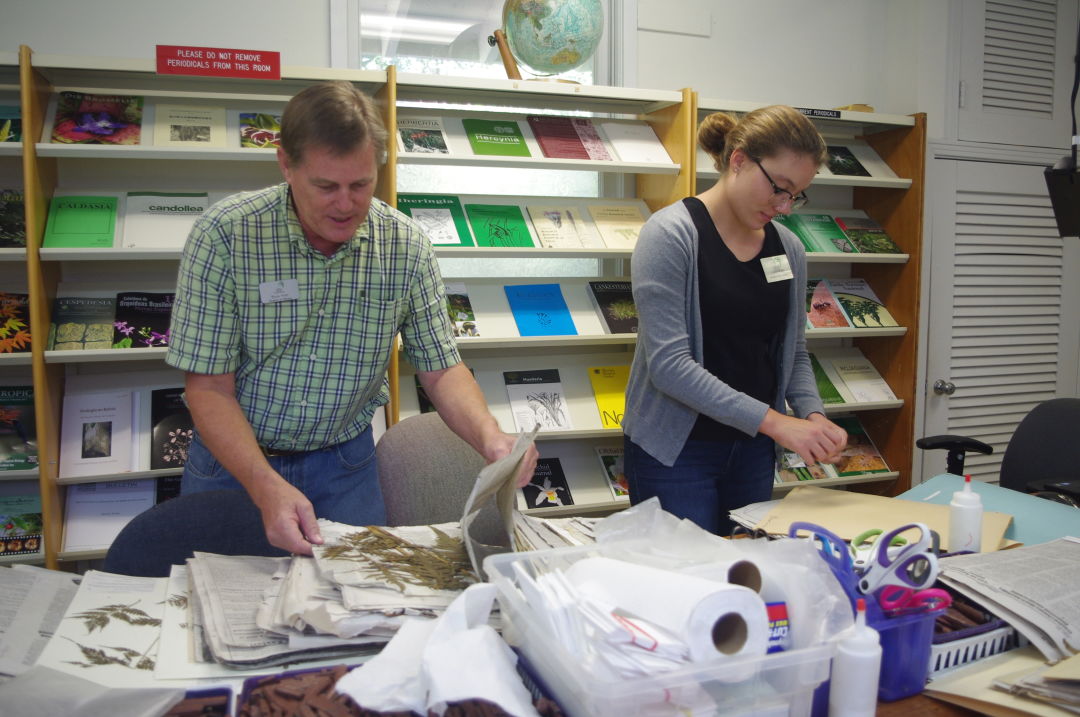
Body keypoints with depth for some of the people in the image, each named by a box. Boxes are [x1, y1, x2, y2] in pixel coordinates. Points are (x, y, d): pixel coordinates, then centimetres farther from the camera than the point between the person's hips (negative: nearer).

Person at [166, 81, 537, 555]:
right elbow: (209, 386, -16)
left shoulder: (406, 247, -10)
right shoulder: (223, 235, -17)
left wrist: (491, 438, -25)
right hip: (235, 457, -1)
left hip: (345, 463, 2)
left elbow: (440, 369, -5)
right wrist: (267, 488, -31)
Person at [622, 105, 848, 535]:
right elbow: (668, 363, -21)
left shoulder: (788, 249, 5)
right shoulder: (671, 234, -14)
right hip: (675, 450, -6)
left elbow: (795, 351, 14)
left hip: (753, 450, 6)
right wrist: (772, 420, -23)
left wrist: (812, 413, -6)